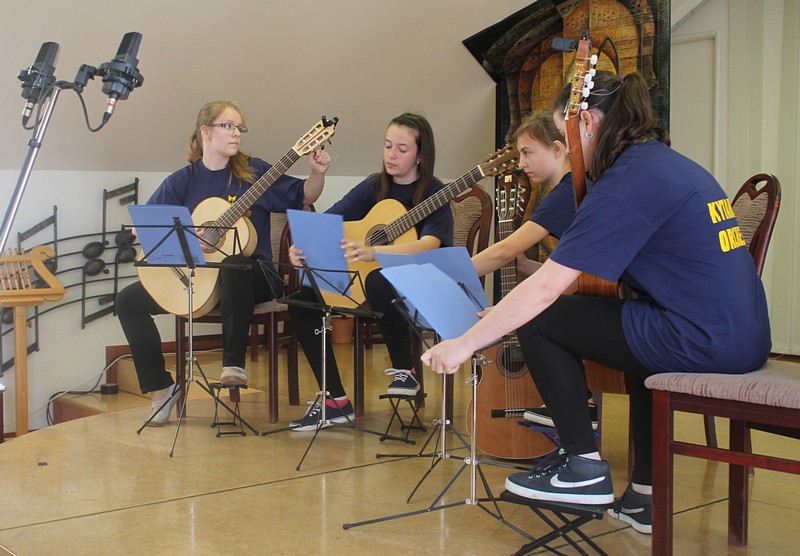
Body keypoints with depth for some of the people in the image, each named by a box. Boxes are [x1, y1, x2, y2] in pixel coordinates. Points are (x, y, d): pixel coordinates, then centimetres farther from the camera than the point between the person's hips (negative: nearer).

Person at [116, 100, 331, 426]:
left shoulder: (253, 172, 3)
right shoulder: (182, 181, 6)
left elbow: (304, 197, 5)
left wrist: (318, 173, -15)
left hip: (253, 275, -3)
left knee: (233, 265, -40)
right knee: (129, 300, -11)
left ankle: (234, 363, -30)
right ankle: (161, 388, -4)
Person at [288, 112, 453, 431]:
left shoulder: (433, 194, -8)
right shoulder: (374, 188, 7)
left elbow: (429, 245, -27)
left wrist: (372, 252, -44)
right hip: (362, 278, 6)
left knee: (379, 282, -40)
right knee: (302, 299, -16)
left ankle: (404, 370, -16)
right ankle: (334, 400, -11)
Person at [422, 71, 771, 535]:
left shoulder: (629, 179, -12)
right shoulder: (675, 164, 16)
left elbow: (547, 287, -16)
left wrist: (464, 344, -11)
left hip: (703, 343, -9)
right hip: (746, 338, 10)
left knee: (539, 320, 0)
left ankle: (585, 466, 7)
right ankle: (646, 495, 32)